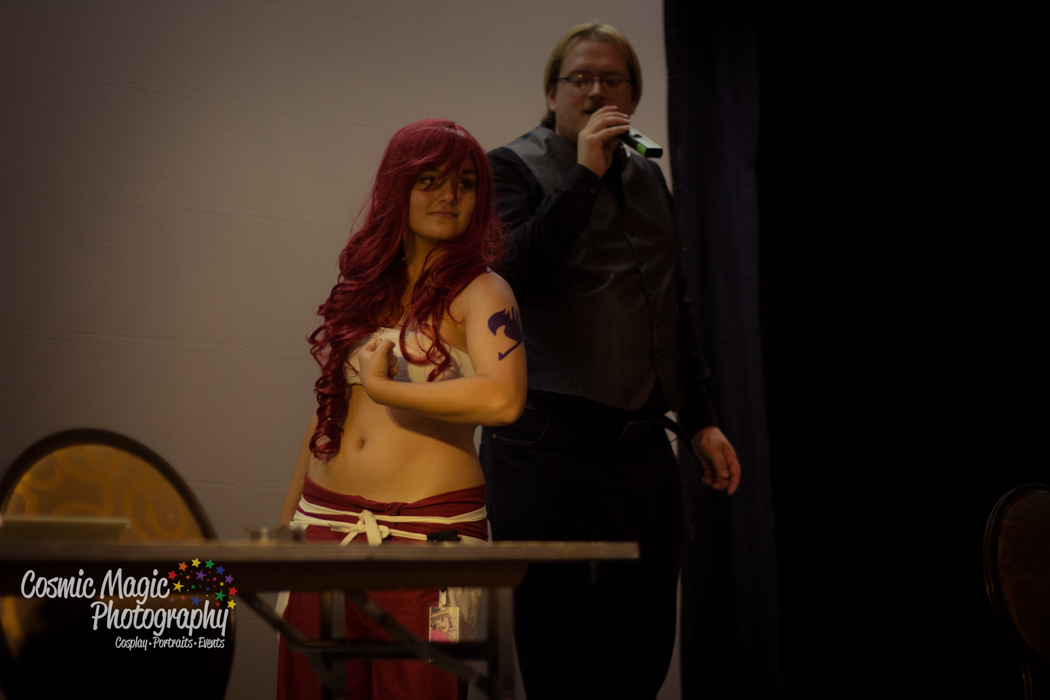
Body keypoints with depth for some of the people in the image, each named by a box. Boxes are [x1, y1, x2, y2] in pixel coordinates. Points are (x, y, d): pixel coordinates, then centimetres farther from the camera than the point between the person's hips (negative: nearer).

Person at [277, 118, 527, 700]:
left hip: (429, 531, -5)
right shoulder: (365, 287, 13)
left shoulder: (479, 292, -5)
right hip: (325, 522, 5)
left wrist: (384, 387, -14)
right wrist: (288, 517, 19)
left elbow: (503, 399, -23)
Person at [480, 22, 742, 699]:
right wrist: (584, 175, -16)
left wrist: (702, 419, 18)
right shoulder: (514, 167, 0)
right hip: (550, 446, -6)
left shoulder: (649, 177, 18)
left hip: (644, 444, 6)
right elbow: (516, 276, -17)